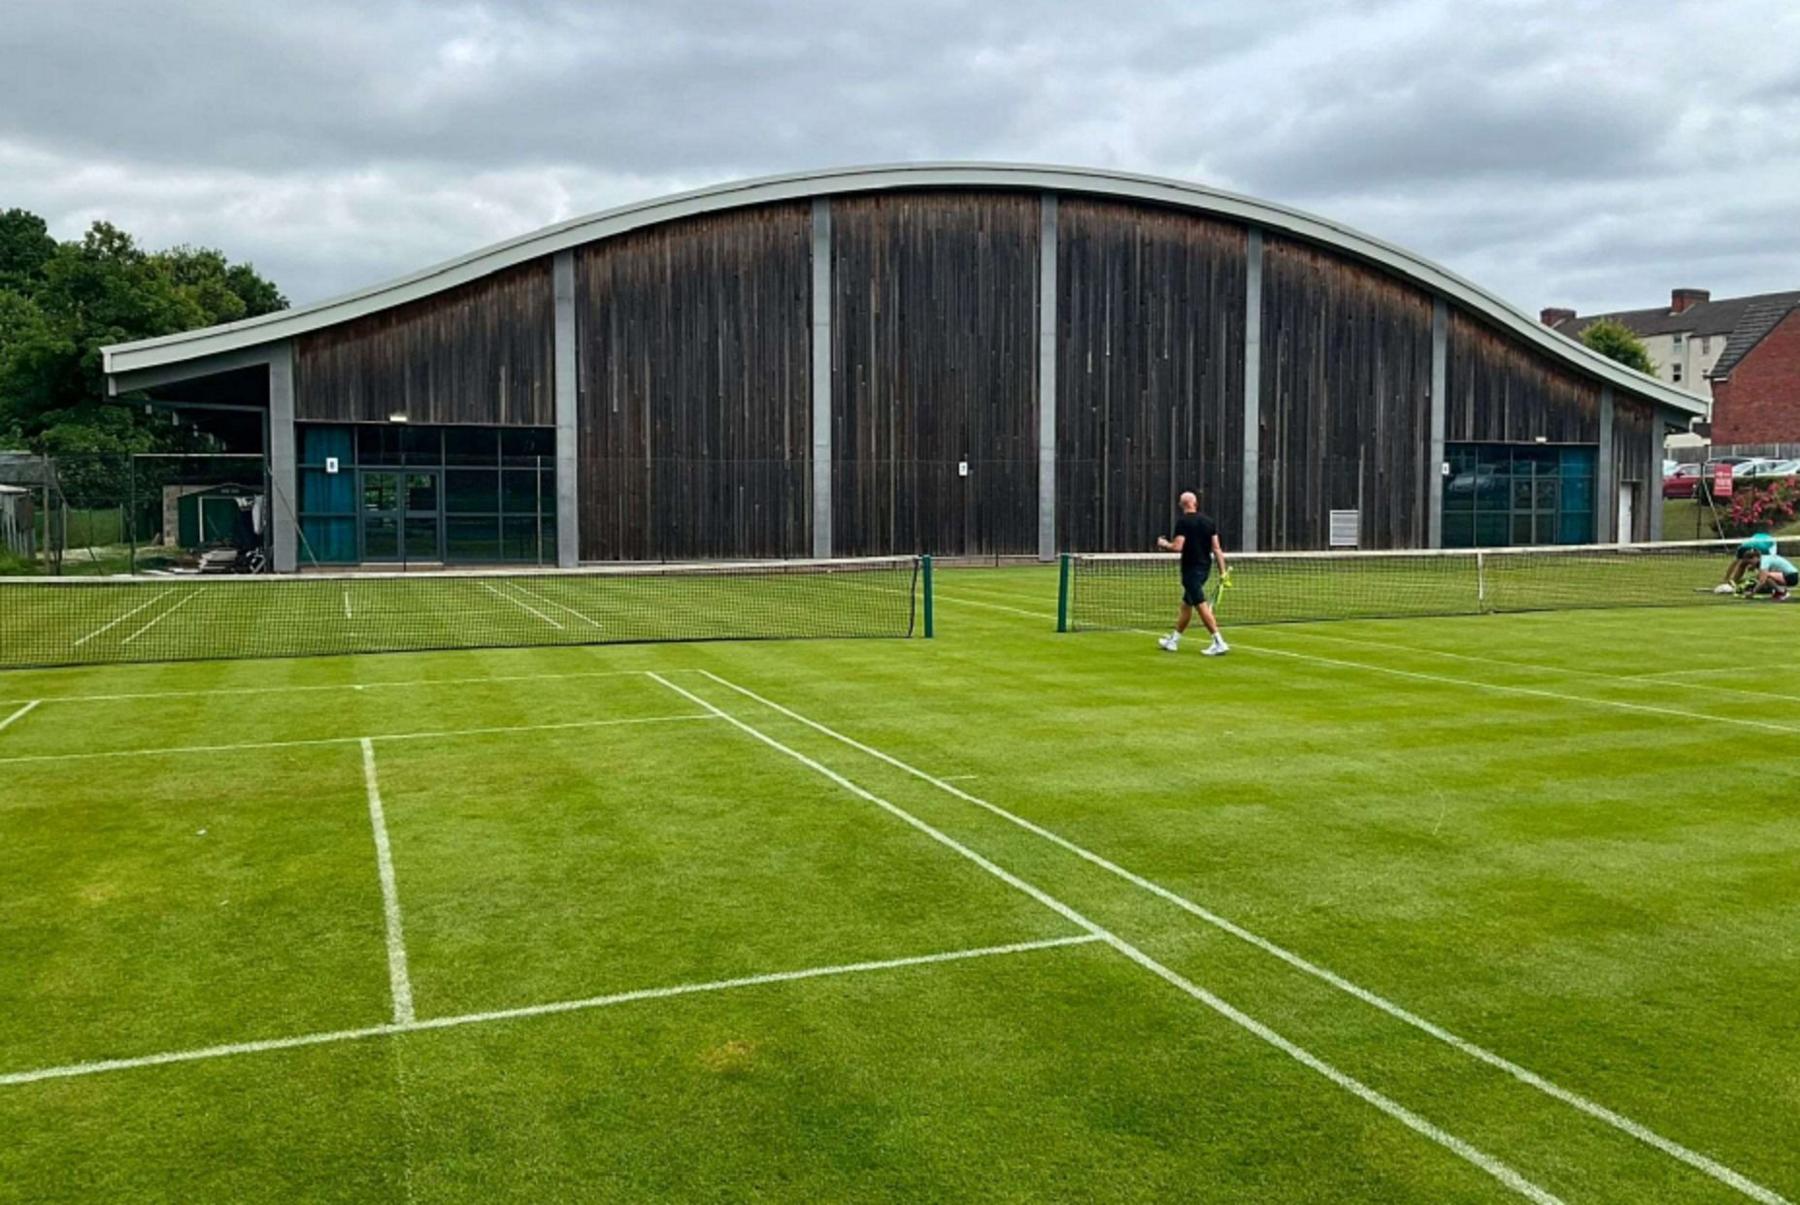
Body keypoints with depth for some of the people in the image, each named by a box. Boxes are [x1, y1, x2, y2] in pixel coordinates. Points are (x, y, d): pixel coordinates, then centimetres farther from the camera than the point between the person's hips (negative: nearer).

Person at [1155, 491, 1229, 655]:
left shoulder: (1183, 522, -11)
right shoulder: (1209, 522, 7)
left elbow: (1177, 547, -19)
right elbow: (1216, 548, 4)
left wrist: (1164, 544, 2)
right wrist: (1222, 571, 4)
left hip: (1191, 568, -8)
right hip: (1205, 567, 8)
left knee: (1201, 606, -8)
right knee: (1186, 604, 18)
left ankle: (1219, 643, -14)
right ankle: (1173, 640, 28)